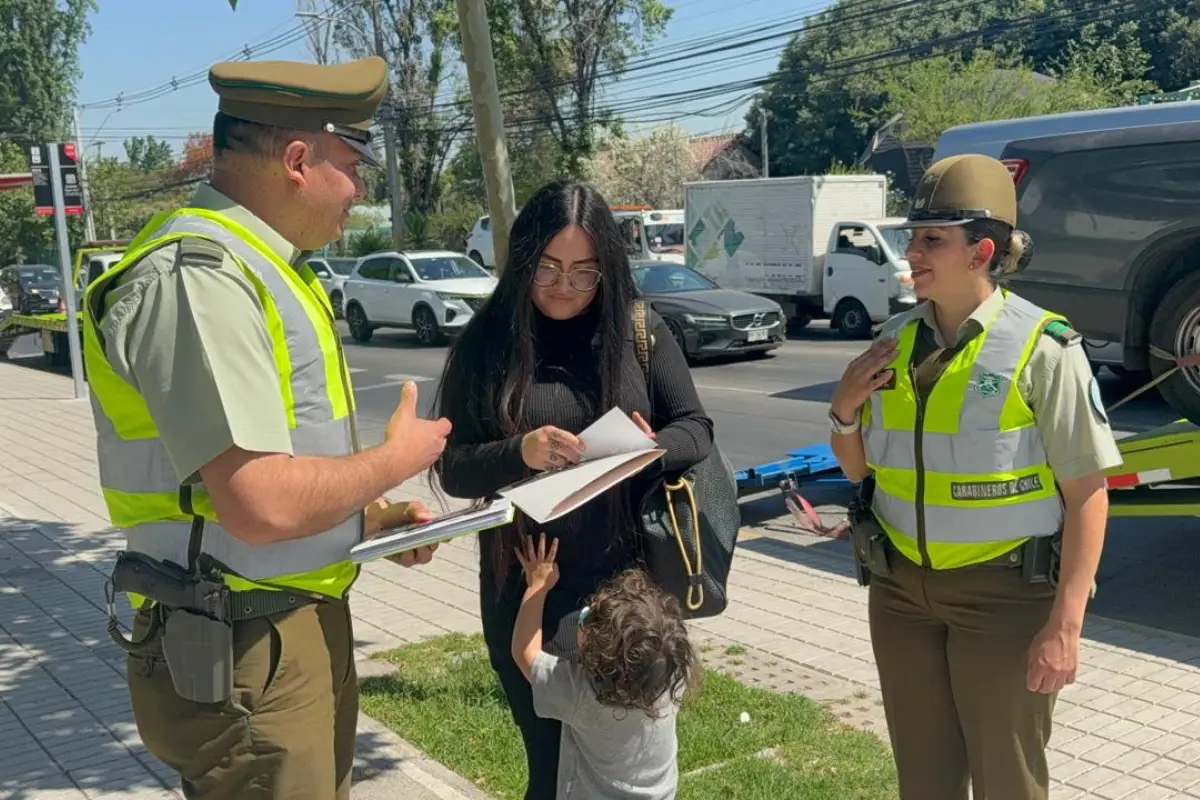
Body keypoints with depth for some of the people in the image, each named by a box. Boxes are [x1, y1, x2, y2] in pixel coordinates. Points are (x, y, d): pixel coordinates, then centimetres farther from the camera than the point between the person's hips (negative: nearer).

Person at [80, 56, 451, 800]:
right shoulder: (199, 277, -22)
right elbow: (262, 505, -29)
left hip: (305, 625, 10)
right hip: (242, 655, -10)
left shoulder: (257, 264, 11)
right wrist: (397, 459, -14)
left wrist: (369, 517, 9)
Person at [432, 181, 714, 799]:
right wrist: (518, 453, -24)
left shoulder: (641, 332, 0)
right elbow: (453, 469, -5)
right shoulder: (485, 342, -3)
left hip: (630, 579, 2)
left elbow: (695, 428, 2)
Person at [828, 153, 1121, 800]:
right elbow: (858, 468, 11)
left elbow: (1086, 493, -13)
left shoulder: (1042, 347, -14)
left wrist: (1064, 627, -16)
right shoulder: (896, 339, 2)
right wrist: (845, 408, -9)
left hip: (1004, 593, -5)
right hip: (902, 587, 5)